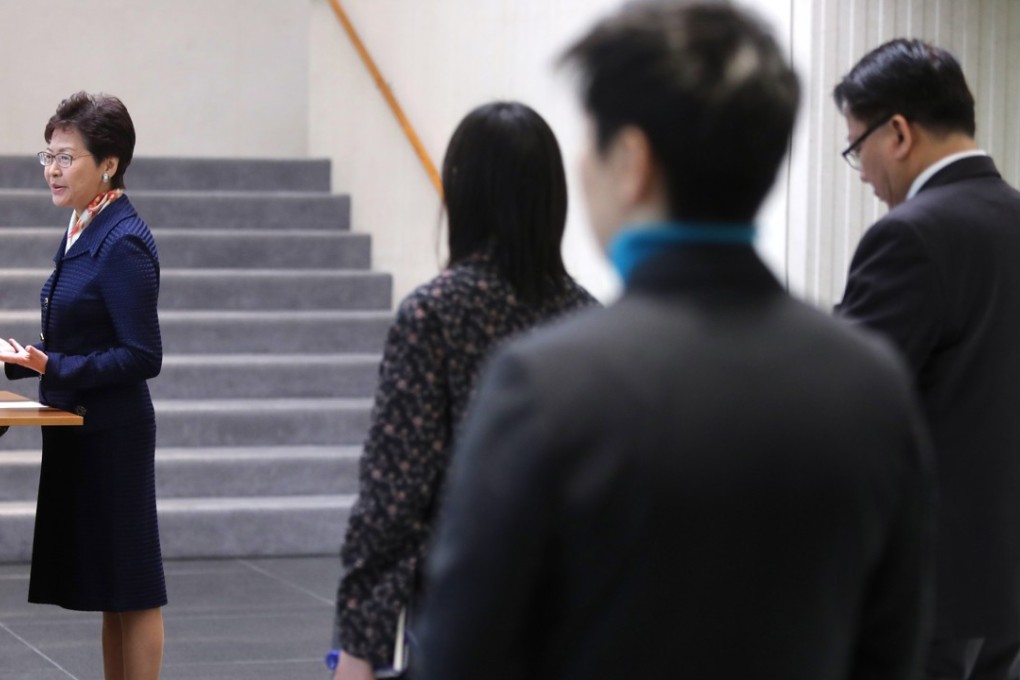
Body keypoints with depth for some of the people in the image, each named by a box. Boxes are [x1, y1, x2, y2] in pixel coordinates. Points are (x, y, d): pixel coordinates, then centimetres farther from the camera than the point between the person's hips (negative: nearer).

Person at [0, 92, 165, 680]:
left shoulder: (123, 244, -17)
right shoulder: (84, 232, 11)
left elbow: (143, 357, -19)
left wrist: (52, 367, -24)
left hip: (112, 434, -9)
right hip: (80, 430, 9)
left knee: (129, 589, 0)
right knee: (107, 588, 15)